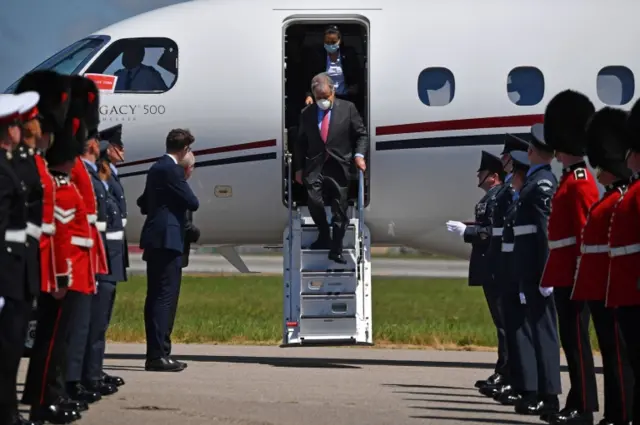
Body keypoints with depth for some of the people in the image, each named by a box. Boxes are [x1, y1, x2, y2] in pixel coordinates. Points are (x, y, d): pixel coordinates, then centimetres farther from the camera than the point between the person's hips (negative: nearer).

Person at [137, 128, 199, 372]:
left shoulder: (156, 168, 15)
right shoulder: (172, 170, -14)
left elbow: (143, 204, 23)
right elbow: (193, 203, -11)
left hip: (154, 240, 10)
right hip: (168, 239, -10)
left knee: (155, 297, 11)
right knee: (165, 296, -10)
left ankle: (154, 353, 16)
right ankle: (157, 356, -12)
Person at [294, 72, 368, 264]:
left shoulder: (347, 108, 2)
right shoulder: (307, 113, 8)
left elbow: (361, 134, 5)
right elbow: (301, 143, 14)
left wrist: (359, 155, -10)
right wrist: (299, 168, 12)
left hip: (339, 166, -1)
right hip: (315, 167, 1)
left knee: (339, 210, -1)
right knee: (314, 201, -18)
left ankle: (336, 250, 10)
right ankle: (324, 235, 8)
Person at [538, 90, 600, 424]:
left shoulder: (578, 183, -14)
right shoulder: (571, 179, 17)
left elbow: (587, 235, -19)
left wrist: (580, 277, -21)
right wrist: (551, 276, 21)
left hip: (574, 277, -10)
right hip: (565, 276, 10)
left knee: (576, 340, -6)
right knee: (571, 340, 12)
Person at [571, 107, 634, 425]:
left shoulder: (622, 201, -14)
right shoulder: (608, 199, 17)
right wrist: (582, 287, 20)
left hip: (611, 293, -10)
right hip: (598, 291, 10)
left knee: (618, 354, -6)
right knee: (612, 352, 12)